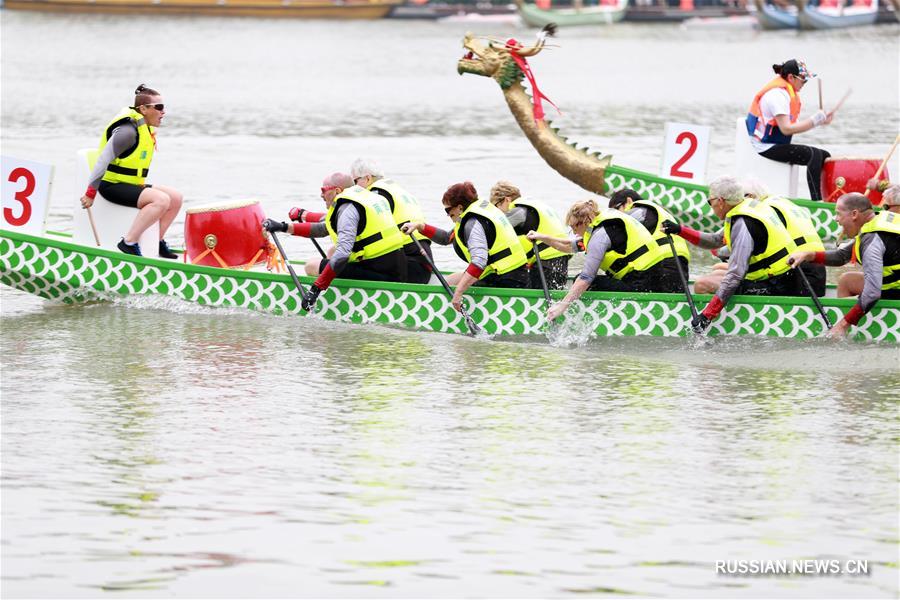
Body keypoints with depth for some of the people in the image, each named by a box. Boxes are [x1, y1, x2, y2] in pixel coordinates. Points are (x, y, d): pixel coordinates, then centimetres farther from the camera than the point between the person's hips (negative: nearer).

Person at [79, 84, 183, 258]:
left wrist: (141, 187, 15)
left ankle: (158, 242, 11)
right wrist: (91, 193, -23)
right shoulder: (128, 131, -20)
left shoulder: (146, 128, 11)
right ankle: (129, 243, -26)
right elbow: (103, 160, -23)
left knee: (176, 197, 5)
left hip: (131, 184, 10)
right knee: (161, 200, -27)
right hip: (112, 186, -10)